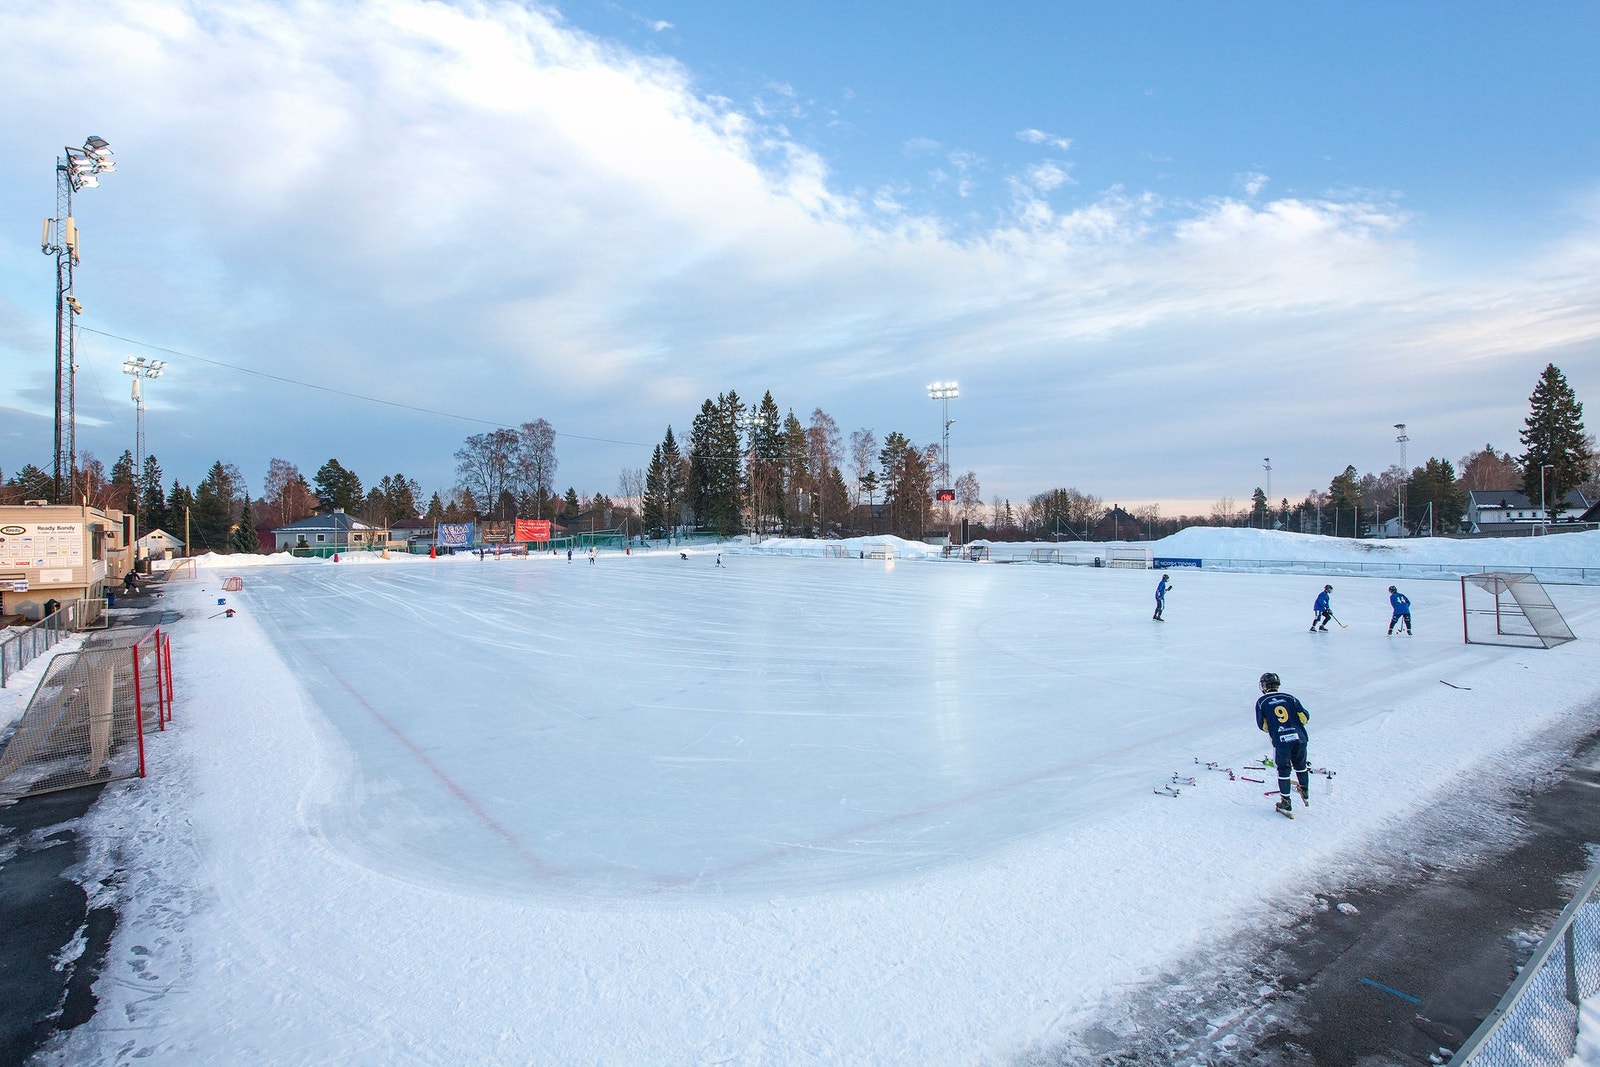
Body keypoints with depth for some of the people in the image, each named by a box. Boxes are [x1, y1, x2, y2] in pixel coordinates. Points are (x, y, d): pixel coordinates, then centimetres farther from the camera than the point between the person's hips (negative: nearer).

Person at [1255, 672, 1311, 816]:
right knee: (1301, 766, 27)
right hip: (1299, 738, 3)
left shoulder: (1261, 701, 3)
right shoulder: (1289, 698, 9)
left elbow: (1262, 725, 3)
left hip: (1280, 741, -3)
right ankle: (1305, 792, 43)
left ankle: (1286, 804, 14)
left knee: (1283, 771, 12)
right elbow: (1305, 716, 7)